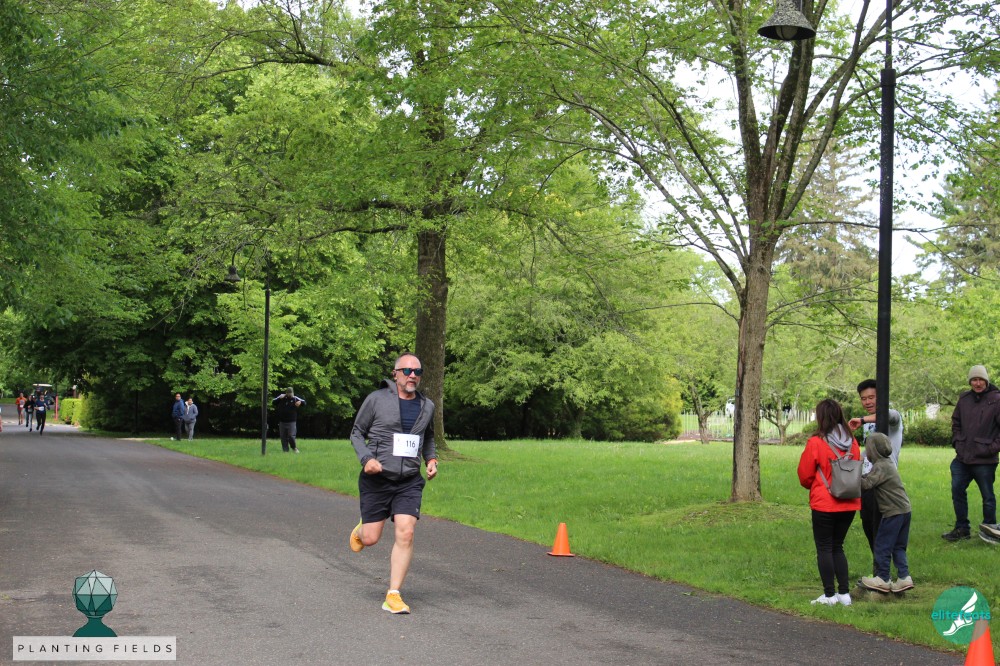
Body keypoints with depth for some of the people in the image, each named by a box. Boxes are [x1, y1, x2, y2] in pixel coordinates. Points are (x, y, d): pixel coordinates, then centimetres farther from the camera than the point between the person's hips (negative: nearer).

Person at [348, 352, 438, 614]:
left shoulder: (426, 406, 9)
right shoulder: (377, 399, -4)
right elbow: (357, 433, 3)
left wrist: (431, 459, 8)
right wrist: (366, 458, -14)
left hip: (409, 482, 3)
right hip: (377, 478, -3)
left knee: (405, 535, -11)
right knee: (370, 539, 2)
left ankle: (393, 596, -4)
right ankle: (362, 527, 41)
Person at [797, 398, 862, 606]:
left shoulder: (816, 442, -13)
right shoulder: (852, 442, 2)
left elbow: (805, 474, -4)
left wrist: (813, 487, 17)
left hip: (824, 504, -5)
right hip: (849, 503, 5)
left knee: (824, 548, 5)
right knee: (837, 546, 16)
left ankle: (829, 594, 4)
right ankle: (844, 593, 13)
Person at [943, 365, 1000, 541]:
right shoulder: (964, 399, 7)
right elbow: (956, 422, 20)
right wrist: (957, 442, 9)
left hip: (984, 460, -6)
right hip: (963, 458, 6)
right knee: (957, 491, 9)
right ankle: (961, 529, 21)